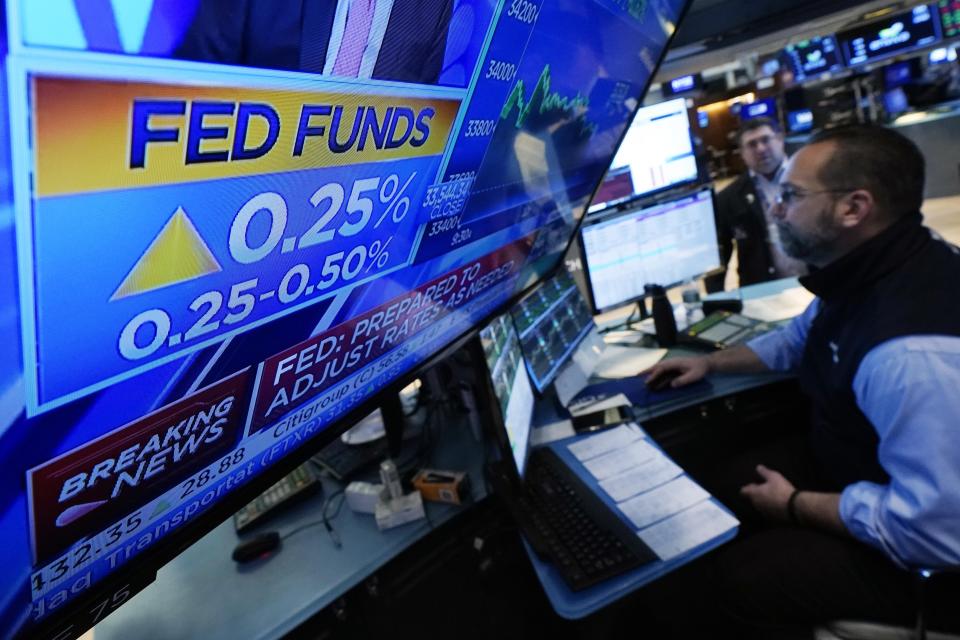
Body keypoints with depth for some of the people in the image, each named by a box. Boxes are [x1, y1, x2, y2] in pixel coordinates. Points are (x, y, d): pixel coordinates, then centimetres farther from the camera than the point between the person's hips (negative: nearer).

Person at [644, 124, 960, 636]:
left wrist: (795, 507, -22)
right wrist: (710, 363, 6)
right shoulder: (866, 269, -5)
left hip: (901, 549, -9)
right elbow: (799, 338, 15)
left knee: (737, 576, -8)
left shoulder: (912, 353, -40)